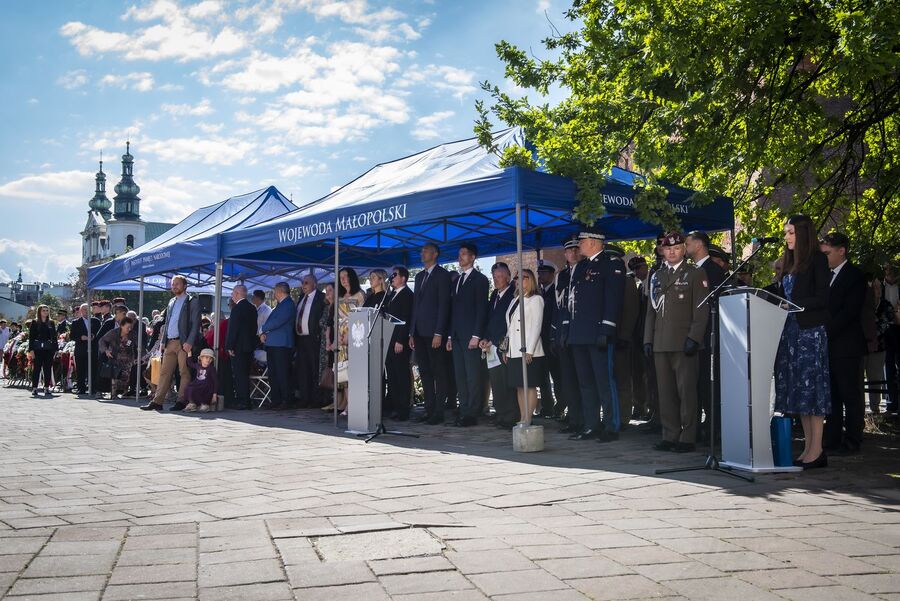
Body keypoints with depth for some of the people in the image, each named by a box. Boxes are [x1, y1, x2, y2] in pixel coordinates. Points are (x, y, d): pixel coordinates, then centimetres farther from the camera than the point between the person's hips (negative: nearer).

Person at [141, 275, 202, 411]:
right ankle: (157, 401, 6)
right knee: (165, 372, 5)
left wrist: (189, 342, -17)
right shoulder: (171, 301, 19)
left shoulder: (192, 301, -2)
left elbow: (195, 323, -9)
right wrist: (163, 341, 13)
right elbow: (167, 323, 22)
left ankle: (181, 401, 1)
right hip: (170, 343, 7)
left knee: (185, 373, -3)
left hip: (183, 343, -7)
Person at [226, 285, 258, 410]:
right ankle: (246, 401, 17)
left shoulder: (237, 308, -15)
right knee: (245, 374, 13)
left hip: (239, 347, -9)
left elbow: (233, 328, -17)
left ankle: (243, 401, -5)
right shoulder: (252, 308, 12)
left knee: (239, 375, -5)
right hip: (250, 346, 9)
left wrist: (230, 346, -14)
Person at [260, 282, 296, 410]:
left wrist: (263, 330, -3)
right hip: (272, 343, 10)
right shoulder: (279, 305, 22)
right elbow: (271, 322, 22)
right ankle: (275, 401, 13)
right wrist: (264, 333, 4)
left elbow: (277, 322, -18)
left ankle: (286, 401, -5)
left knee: (282, 374, -8)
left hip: (281, 344, -10)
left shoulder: (288, 305, -9)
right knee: (273, 374, 9)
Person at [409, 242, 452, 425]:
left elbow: (444, 305, -11)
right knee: (425, 373, 9)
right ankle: (429, 409, 14)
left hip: (434, 333, -8)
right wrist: (412, 332, 13)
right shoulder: (419, 276, 19)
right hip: (419, 333, 8)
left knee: (439, 373, -2)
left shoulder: (442, 275, -4)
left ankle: (439, 412, 1)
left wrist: (439, 333, -17)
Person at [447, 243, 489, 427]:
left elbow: (481, 309, -9)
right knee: (460, 375, 6)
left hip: (471, 335, -7)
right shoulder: (457, 280, 20)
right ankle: (464, 411, 10)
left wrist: (476, 335, -16)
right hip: (457, 335, 7)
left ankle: (472, 414, -3)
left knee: (473, 375, -5)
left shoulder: (480, 279, -2)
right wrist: (450, 336, 14)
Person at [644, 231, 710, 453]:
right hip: (661, 342, 5)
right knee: (666, 392, 7)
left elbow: (702, 310, -3)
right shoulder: (656, 276, 18)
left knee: (686, 391, -4)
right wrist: (648, 339, 9)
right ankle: (670, 436, 13)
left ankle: (687, 438, 2)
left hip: (684, 342, -5)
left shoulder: (695, 274, 3)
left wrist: (694, 338, -13)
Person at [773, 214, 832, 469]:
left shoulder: (817, 259, -4)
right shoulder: (791, 262, 17)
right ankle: (808, 446, 10)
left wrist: (793, 304, -19)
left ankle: (817, 450, -4)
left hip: (811, 330, -8)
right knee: (797, 387, 6)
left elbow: (822, 298, -11)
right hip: (791, 329, 8)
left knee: (811, 384, -7)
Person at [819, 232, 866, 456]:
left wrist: (826, 331, -18)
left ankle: (852, 442, 4)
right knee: (831, 395, 9)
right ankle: (831, 440, 14)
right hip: (828, 345, 7)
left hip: (846, 346, -7)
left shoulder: (854, 275, -6)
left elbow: (849, 311, -15)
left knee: (851, 394, 0)